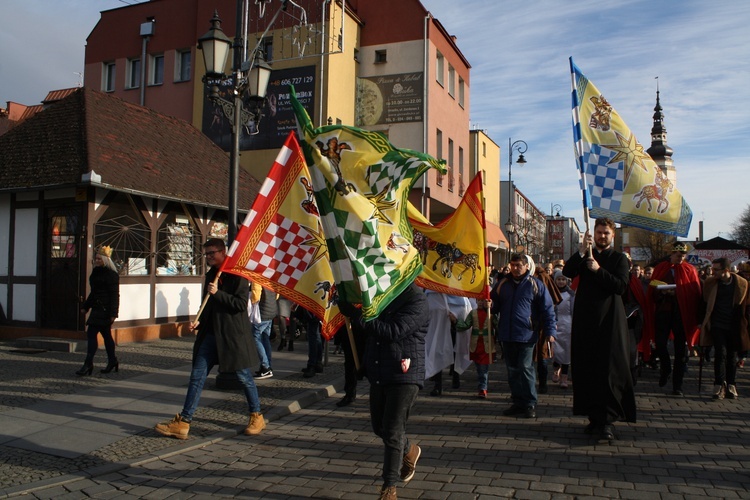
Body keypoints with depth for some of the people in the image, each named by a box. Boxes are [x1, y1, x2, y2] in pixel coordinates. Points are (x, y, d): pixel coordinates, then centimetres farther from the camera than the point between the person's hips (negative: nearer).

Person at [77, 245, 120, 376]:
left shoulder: (111, 275, -12)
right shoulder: (96, 272, 16)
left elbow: (114, 295, -16)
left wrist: (113, 313, -20)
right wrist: (85, 306, 24)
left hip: (104, 309, -9)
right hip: (97, 308, 9)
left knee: (92, 333, -12)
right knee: (106, 334, 14)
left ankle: (88, 364, -10)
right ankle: (112, 361, 23)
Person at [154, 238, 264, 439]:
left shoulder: (237, 275, -10)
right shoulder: (210, 275, 15)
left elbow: (242, 304, -18)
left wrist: (218, 293, -21)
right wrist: (199, 321, 9)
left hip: (233, 334, -7)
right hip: (211, 333, 7)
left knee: (244, 376, 4)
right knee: (197, 376, 4)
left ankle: (257, 417, 22)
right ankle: (183, 422, 9)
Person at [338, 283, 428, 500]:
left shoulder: (416, 301, -15)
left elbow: (394, 331, -27)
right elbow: (364, 330, 12)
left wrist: (356, 315, -30)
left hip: (404, 376, -7)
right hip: (378, 374, 7)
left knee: (393, 431, -3)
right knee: (380, 427, 18)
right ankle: (410, 451, 46)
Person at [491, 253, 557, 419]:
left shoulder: (535, 284, -1)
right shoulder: (503, 284, 12)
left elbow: (548, 309, 0)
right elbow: (495, 306, 19)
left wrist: (550, 332, -8)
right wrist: (489, 305, -5)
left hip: (526, 335, -5)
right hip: (507, 335, 5)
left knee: (526, 368, -5)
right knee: (512, 370, 10)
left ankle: (530, 404, 5)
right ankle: (518, 402, 19)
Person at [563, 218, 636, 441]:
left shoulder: (619, 259, 5)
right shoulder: (584, 256, 14)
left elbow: (621, 286, -10)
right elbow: (567, 272, -5)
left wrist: (598, 270, -19)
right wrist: (581, 251, -14)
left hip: (609, 321, -3)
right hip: (585, 320, 3)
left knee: (609, 372, -6)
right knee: (587, 370, 5)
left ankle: (607, 420, -3)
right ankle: (594, 417, 15)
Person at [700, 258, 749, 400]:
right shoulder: (710, 283, -1)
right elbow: (705, 304, 7)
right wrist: (703, 323, 6)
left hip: (734, 326, 1)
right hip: (717, 324, -1)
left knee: (732, 356, 8)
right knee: (721, 352, -11)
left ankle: (731, 386, 18)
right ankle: (719, 386, -7)